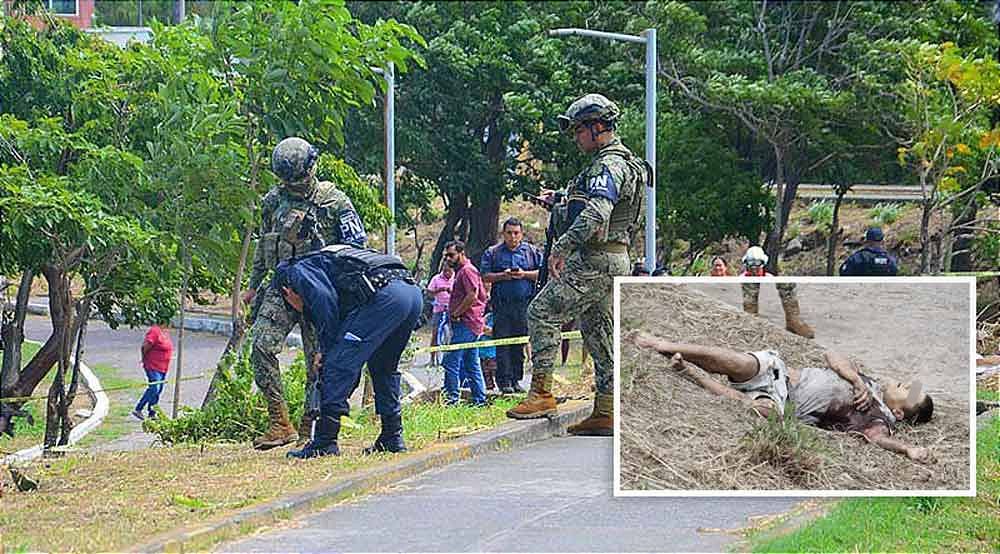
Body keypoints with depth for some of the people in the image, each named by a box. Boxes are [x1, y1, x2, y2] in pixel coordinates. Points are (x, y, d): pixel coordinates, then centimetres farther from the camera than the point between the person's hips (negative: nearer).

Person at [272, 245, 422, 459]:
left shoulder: (298, 271, 14)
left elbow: (323, 298, -8)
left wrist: (327, 349, 1)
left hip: (384, 295, -9)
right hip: (414, 292, 9)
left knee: (338, 365, -3)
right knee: (384, 368, 26)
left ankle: (325, 442, -5)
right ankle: (393, 437, 26)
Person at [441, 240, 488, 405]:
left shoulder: (467, 270, -10)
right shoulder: (461, 271, 23)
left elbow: (472, 295, -22)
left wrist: (456, 313, -15)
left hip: (466, 325, -11)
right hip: (472, 325, 11)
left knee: (450, 362, -13)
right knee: (472, 365, 11)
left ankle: (451, 398, -15)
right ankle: (480, 399, 12)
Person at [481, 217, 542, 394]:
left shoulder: (531, 252, 11)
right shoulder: (492, 253, 9)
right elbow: (485, 276, 3)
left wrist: (524, 274, -8)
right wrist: (503, 276, -12)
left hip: (524, 303, 1)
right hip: (501, 304, -1)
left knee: (519, 345, 4)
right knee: (502, 343, -6)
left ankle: (516, 379, 11)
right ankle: (504, 380, -5)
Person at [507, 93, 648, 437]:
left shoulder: (609, 166, -15)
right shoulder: (621, 163, 20)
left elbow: (597, 214, -30)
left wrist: (562, 246, -32)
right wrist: (560, 202, 25)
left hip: (593, 261, -11)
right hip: (613, 261, 11)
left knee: (541, 313, -9)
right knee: (598, 333, 11)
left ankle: (541, 393, -12)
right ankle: (605, 414, 12)